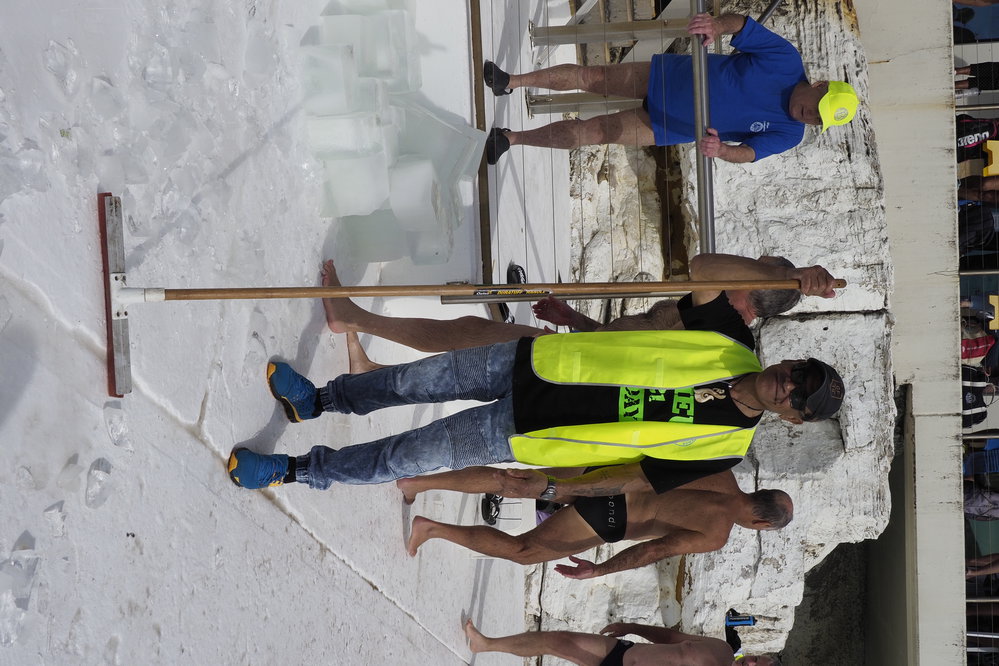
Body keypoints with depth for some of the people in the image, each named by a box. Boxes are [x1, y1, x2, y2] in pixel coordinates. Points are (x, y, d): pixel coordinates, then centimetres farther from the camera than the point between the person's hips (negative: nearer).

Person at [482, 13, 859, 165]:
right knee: (590, 77, -7)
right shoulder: (787, 61, -16)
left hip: (672, 130, 1)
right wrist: (718, 26, -46)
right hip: (670, 75, 0)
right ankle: (511, 82, 16)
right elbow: (742, 24, -21)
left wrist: (721, 150, -47)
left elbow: (749, 152, -22)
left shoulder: (789, 136, -11)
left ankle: (513, 138, 9)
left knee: (594, 132, -6)